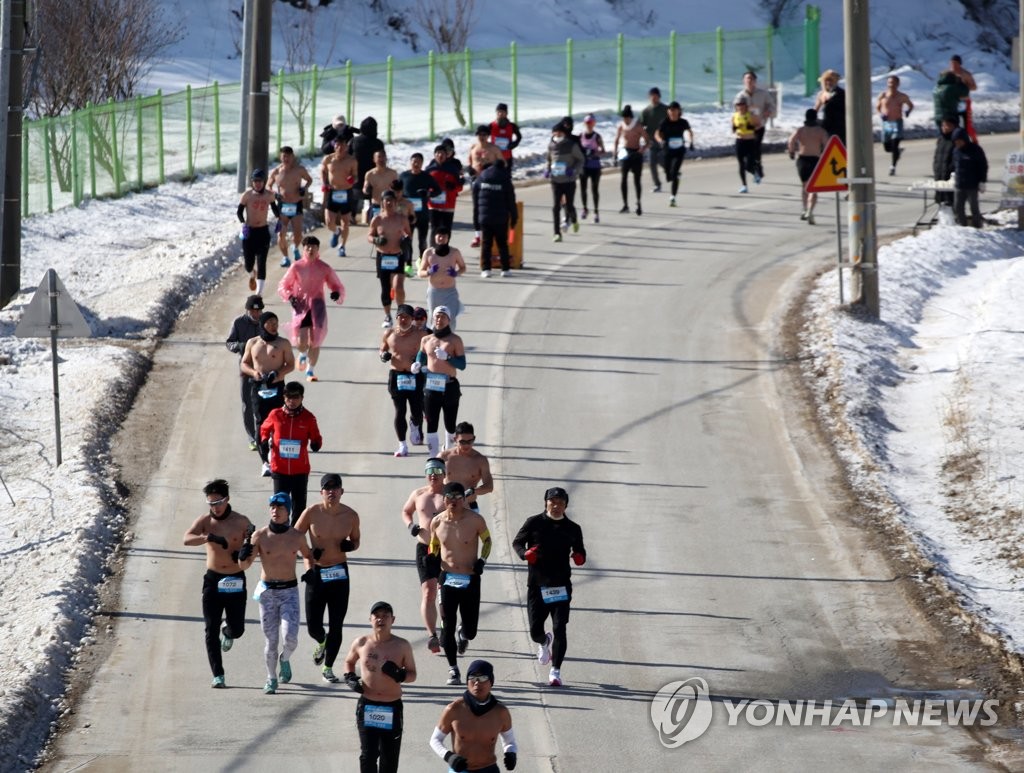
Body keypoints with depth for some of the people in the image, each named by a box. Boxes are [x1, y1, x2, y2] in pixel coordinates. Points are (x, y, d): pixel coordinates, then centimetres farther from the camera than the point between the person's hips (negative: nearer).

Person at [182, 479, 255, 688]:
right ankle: (217, 675, 1)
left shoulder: (241, 522, -3)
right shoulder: (205, 521, -3)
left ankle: (228, 632, 41)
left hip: (235, 581, 0)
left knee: (237, 629, 3)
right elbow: (187, 539, -20)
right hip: (213, 579, 0)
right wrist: (209, 538, -37)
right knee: (211, 630, -4)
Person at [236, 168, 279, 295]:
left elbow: (276, 213, 11)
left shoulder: (269, 196, -2)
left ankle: (259, 292, -3)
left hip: (263, 232, 1)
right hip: (249, 232, 0)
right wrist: (243, 222, -18)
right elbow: (239, 211, -3)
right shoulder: (247, 195, -8)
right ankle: (252, 275, 42)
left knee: (261, 263, -6)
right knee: (249, 264, 5)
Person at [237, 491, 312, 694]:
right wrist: (243, 556, -29)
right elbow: (243, 566, -6)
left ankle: (285, 659, 20)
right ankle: (271, 679, 24)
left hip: (289, 591, 0)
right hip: (267, 592, 0)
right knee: (271, 641, 3)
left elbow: (307, 556, 19)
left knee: (290, 638, -14)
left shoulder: (297, 536, 0)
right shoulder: (260, 536, -6)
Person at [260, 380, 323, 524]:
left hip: (300, 470, 0)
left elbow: (316, 438, 4)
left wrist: (315, 444, -19)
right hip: (279, 468, 0)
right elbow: (264, 429, 15)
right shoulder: (275, 415, -2)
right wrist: (265, 440, -4)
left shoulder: (308, 417, -2)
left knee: (299, 505, 8)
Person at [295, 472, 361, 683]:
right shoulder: (312, 513, -9)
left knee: (336, 625, 0)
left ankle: (328, 667, 14)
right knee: (313, 626, -1)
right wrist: (309, 552, -13)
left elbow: (356, 541, 12)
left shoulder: (351, 516, -3)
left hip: (339, 573, 1)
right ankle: (322, 642, 35)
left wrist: (350, 545, -11)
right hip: (316, 573, -1)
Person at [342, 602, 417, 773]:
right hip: (367, 707, 0)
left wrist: (400, 675, -18)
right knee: (368, 756, -3)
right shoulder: (361, 643, 0)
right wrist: (349, 677, 0)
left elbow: (412, 674, 4)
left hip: (392, 708, 0)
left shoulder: (402, 646, -2)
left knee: (390, 758, 8)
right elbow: (349, 662, 20)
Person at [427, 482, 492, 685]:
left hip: (470, 580, -1)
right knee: (447, 626, -4)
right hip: (447, 579, 1)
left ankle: (463, 634, 42)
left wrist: (482, 560, -7)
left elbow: (487, 540, 8)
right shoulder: (437, 522, -2)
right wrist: (431, 557, -4)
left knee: (470, 629, 3)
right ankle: (453, 668, 9)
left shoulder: (475, 520, -8)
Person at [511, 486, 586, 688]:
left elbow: (580, 551, 16)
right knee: (535, 631, 3)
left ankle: (555, 671, -3)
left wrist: (579, 557, -8)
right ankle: (544, 642, 41)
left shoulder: (572, 529, 7)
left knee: (559, 628, -10)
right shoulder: (534, 523, 1)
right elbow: (517, 542, 6)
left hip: (561, 586, 0)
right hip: (536, 585, 0)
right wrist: (525, 553, -16)